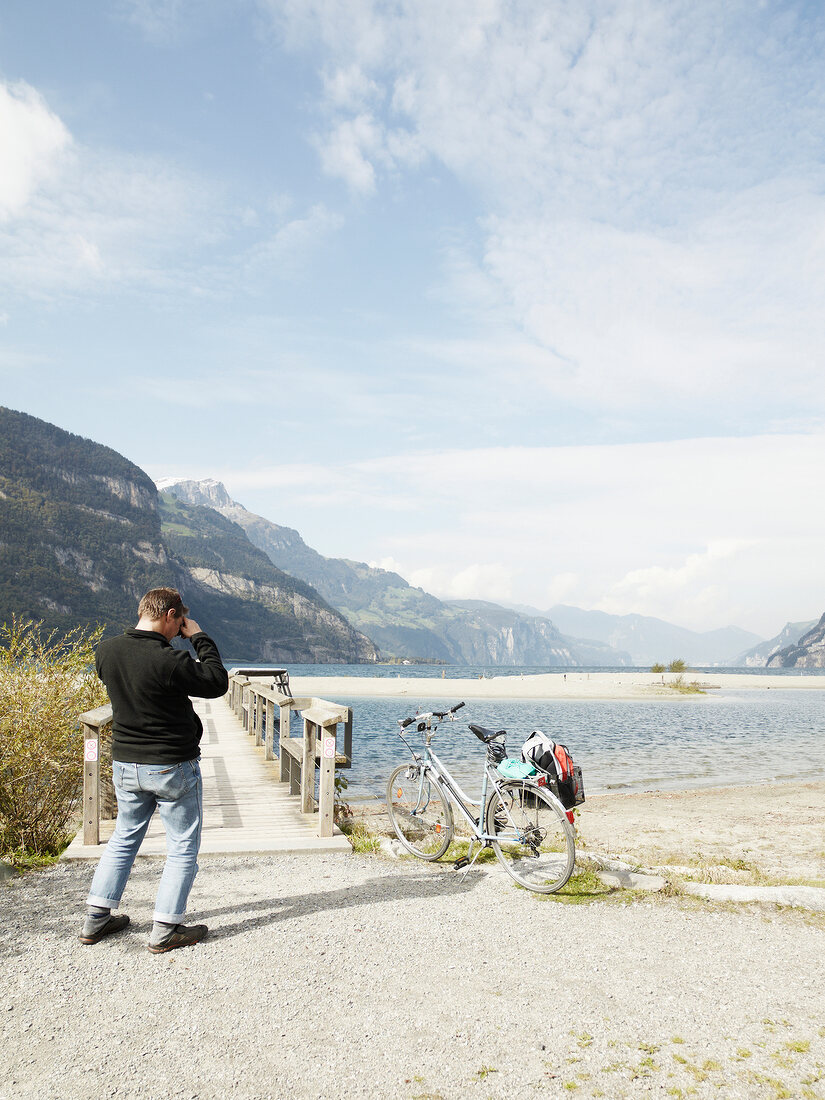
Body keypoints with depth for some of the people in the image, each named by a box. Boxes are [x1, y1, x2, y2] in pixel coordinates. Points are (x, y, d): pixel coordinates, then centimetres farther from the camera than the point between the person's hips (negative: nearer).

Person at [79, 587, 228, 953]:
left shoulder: (106, 651, -5)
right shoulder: (170, 661, -25)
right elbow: (217, 683, -11)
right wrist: (200, 638, -6)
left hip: (124, 763, 7)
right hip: (173, 768, -6)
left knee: (124, 837, 24)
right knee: (182, 848, 9)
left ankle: (96, 919, 29)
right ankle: (165, 930, 13)